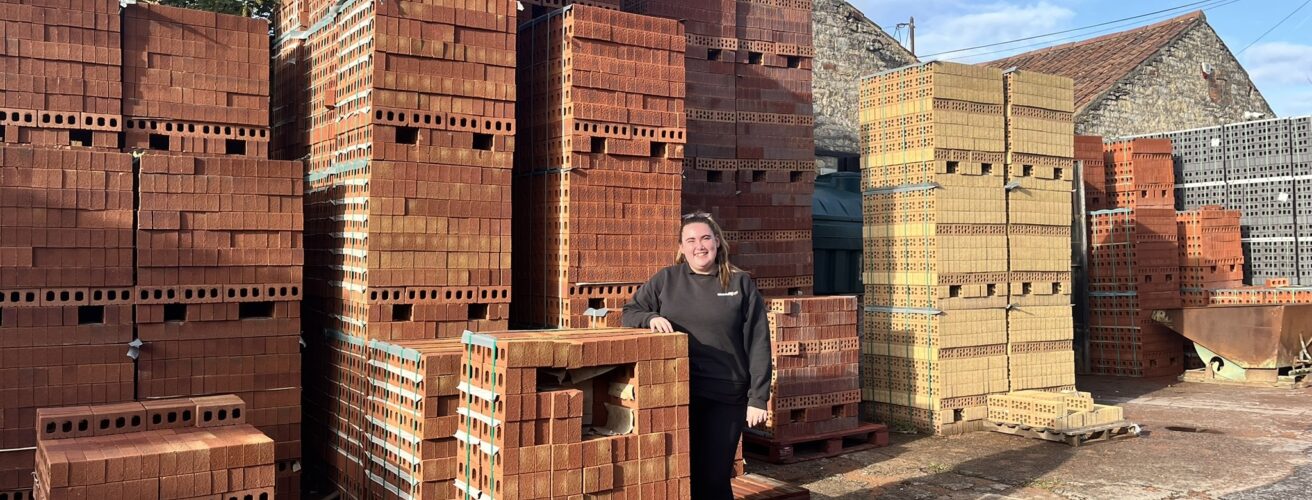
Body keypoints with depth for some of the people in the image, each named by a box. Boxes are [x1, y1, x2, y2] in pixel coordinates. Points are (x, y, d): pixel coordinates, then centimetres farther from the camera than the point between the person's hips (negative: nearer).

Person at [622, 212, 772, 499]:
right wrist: (651, 317, -14)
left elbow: (758, 344, -1)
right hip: (679, 394, 1)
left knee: (715, 477, 5)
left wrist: (758, 397, -6)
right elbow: (629, 312, 9)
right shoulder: (666, 279, 3)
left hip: (726, 396, -1)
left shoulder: (740, 283, 1)